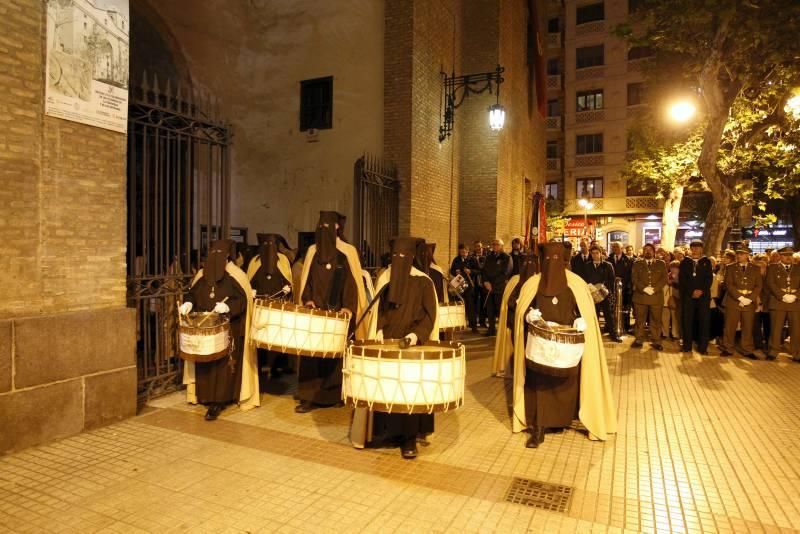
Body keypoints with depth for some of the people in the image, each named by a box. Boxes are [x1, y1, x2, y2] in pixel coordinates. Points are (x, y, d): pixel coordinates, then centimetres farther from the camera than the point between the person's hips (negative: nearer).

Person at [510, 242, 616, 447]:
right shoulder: (533, 283, 4)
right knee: (538, 384, 0)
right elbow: (522, 309, 6)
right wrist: (529, 315, -15)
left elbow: (586, 310, 3)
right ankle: (538, 428, 6)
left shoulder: (575, 283, 1)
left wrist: (581, 321, -16)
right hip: (539, 342, 0)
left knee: (566, 383, 6)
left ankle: (563, 418, 30)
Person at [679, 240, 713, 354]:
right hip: (687, 295, 0)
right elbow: (681, 279, 2)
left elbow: (709, 278, 3)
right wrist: (691, 291, -10)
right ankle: (687, 345, 5)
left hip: (703, 295, 0)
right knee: (687, 320, -2)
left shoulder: (706, 262, 11)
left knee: (703, 320, -2)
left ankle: (702, 347, 3)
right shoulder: (685, 262, 10)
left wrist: (701, 291, -11)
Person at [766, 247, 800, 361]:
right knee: (776, 329, -2)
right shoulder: (773, 267, 9)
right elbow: (770, 284, -1)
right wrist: (783, 296, -12)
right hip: (778, 302, -2)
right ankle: (773, 352, 4)